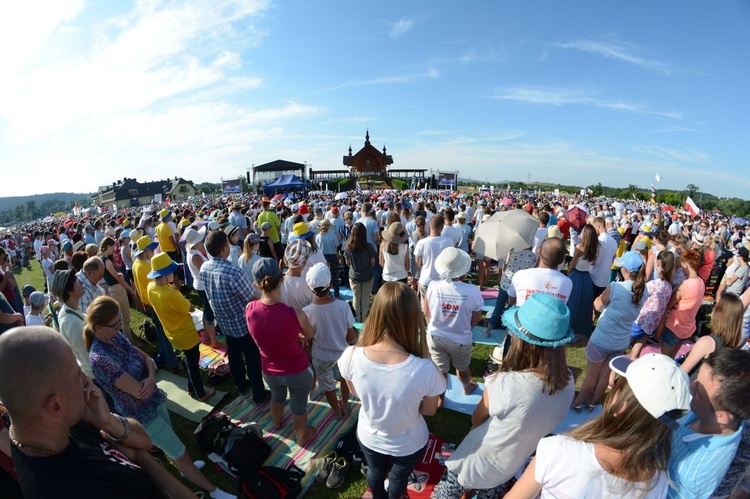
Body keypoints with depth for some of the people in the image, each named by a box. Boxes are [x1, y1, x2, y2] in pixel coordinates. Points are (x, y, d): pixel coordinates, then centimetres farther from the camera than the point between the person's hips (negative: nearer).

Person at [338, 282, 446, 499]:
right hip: (409, 444, -1)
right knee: (399, 477, 33)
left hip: (369, 438, 2)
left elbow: (356, 393, -9)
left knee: (375, 472, 35)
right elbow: (429, 410, -16)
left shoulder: (351, 356, -32)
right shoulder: (424, 369, -38)